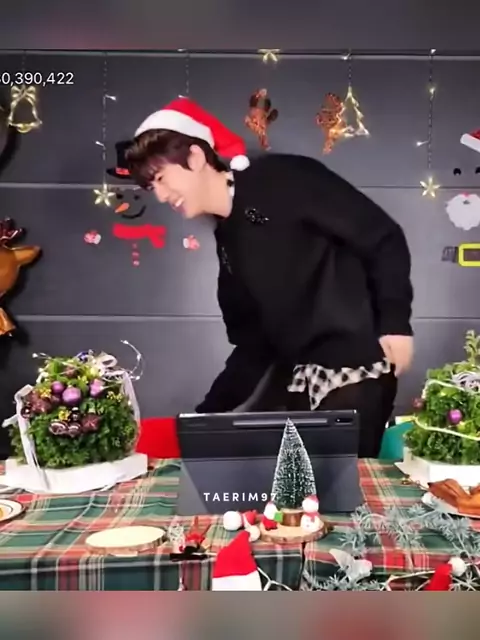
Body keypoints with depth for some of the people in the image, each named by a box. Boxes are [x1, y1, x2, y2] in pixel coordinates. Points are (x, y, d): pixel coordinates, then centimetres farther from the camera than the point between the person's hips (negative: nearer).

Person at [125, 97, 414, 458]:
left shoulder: (281, 179, -6)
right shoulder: (228, 242, 15)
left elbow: (383, 236, -10)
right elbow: (253, 344, 17)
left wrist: (394, 323, -18)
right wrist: (207, 414, 14)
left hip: (356, 370, -7)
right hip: (295, 378, 8)